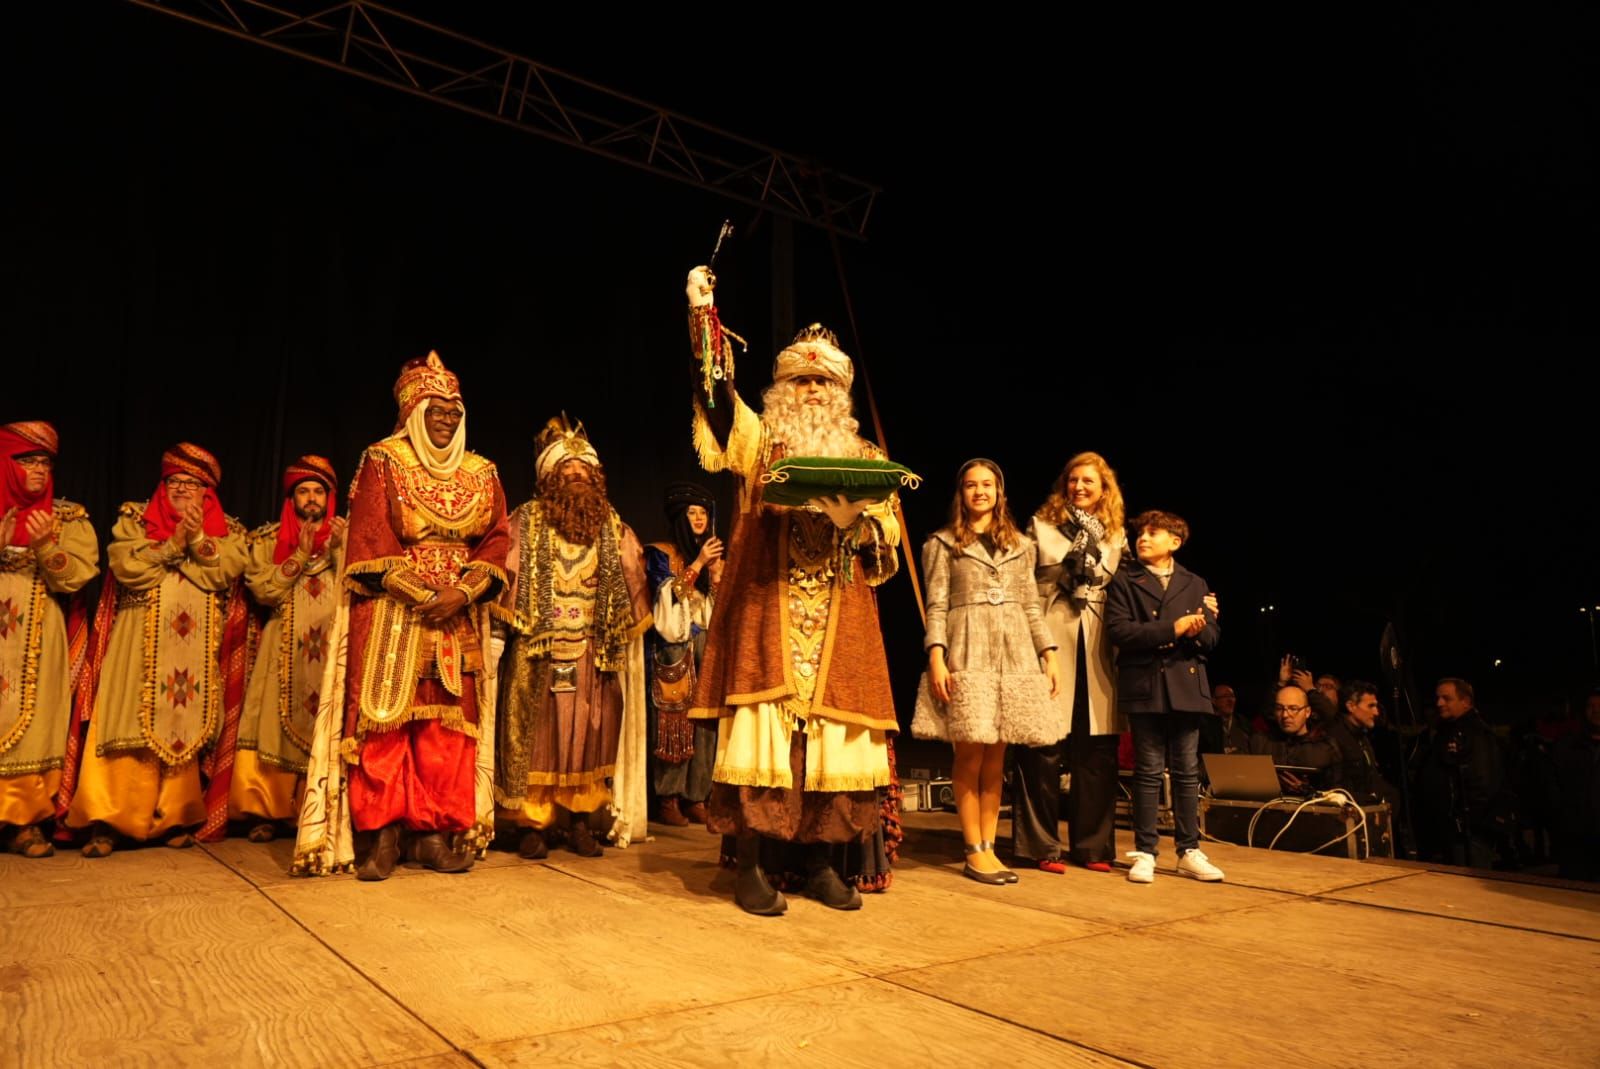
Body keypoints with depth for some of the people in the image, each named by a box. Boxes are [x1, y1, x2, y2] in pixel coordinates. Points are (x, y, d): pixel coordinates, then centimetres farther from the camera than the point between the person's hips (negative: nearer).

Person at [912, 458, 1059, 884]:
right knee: (970, 754, -5)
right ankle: (975, 852, 3)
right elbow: (936, 606, 0)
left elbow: (1031, 606, 17)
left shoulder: (1021, 545, 18)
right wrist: (936, 656, -12)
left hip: (1015, 653, 3)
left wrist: (1048, 653, 7)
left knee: (996, 757, 4)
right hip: (967, 652, -3)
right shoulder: (942, 543, 7)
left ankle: (988, 847, 11)